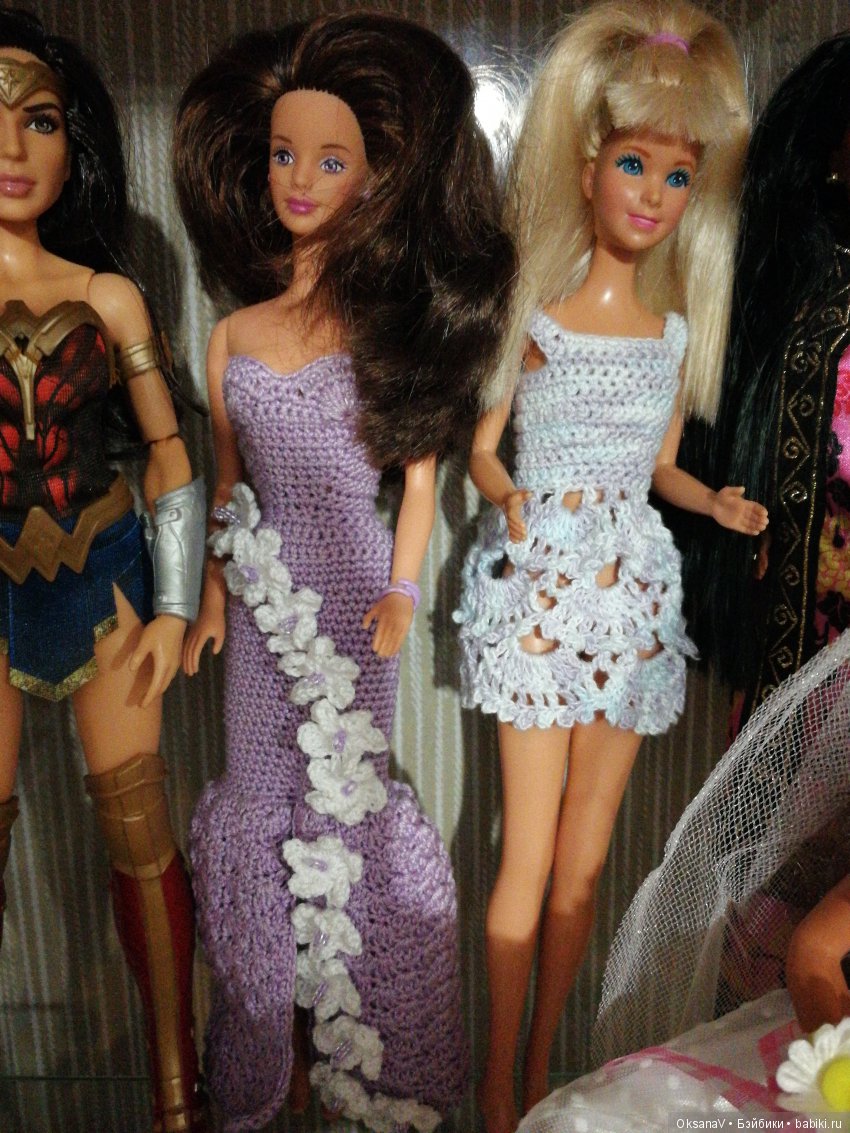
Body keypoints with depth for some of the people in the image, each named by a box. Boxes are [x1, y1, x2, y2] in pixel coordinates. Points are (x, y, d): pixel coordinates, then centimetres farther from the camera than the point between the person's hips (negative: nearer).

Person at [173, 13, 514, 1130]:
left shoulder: (392, 327, -5)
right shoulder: (235, 334, 3)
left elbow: (420, 472, -2)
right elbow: (226, 482, 9)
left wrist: (399, 593, -7)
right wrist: (212, 595, 8)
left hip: (355, 590, -3)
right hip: (263, 593, 3)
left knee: (344, 801, 6)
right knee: (256, 797, 12)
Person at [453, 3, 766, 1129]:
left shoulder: (678, 329, 10)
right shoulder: (535, 316, -1)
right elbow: (482, 450, 2)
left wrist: (715, 500, -3)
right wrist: (510, 499, -19)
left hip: (632, 594, 4)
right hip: (540, 586, -3)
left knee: (583, 864, 11)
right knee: (528, 860, 1)